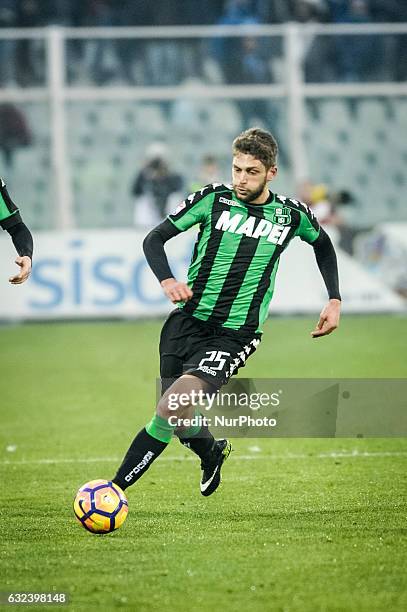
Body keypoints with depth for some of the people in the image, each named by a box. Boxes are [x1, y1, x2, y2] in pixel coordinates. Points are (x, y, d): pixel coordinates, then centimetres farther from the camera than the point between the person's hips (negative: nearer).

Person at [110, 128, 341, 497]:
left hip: (235, 335, -2)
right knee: (180, 422, 8)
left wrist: (335, 300, 15)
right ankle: (213, 454, 45)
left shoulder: (291, 214, 1)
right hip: (187, 322, 2)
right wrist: (167, 280, -18)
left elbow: (323, 244, 24)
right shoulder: (213, 199, -1)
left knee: (174, 406, -24)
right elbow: (155, 239, 1)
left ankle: (115, 488, -22)